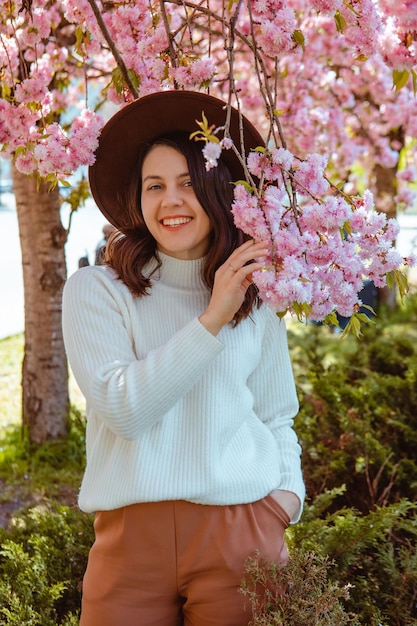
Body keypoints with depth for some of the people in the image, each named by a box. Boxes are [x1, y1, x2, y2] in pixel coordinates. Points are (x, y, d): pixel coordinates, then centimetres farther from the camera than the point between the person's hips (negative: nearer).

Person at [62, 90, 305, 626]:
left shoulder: (257, 303, 10)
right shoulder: (96, 290, -1)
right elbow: (124, 409, -13)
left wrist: (287, 493, -2)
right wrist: (211, 319, -16)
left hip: (241, 530, 2)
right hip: (132, 536, -1)